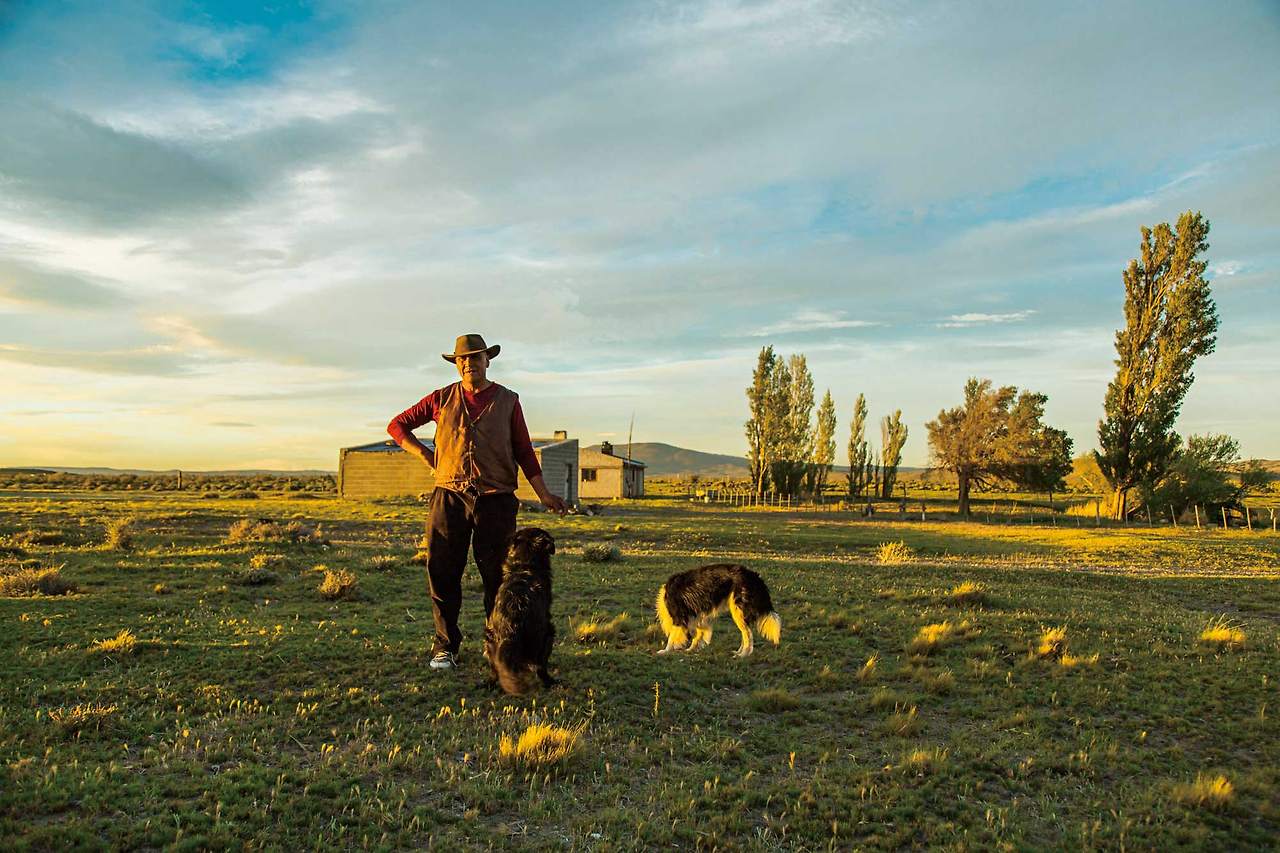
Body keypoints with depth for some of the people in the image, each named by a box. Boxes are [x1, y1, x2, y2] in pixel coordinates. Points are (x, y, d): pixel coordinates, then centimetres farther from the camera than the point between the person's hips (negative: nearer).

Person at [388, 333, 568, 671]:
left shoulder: (507, 401, 7)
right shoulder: (442, 399, 8)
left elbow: (524, 451, 9)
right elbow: (397, 425, 17)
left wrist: (543, 494, 4)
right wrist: (425, 455, 5)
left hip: (496, 500, -1)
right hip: (449, 497, 1)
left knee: (497, 576, 3)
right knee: (442, 575, 1)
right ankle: (444, 649, 13)